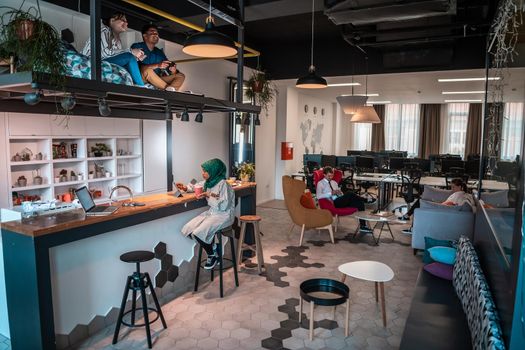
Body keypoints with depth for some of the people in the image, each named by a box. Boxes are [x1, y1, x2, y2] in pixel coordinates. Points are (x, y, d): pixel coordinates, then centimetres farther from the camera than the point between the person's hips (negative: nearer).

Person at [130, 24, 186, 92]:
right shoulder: (136, 47, 4)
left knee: (180, 76, -9)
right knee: (147, 70, -35)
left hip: (157, 81, 6)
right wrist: (157, 65, -25)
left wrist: (173, 71, -12)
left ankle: (169, 90, -42)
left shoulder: (159, 52, 20)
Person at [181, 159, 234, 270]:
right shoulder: (209, 182, 6)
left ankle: (213, 255, 2)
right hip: (212, 212, 8)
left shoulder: (223, 184, -18)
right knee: (188, 229, -7)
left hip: (224, 215, -8)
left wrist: (209, 196, -16)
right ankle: (212, 246, 8)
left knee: (198, 233, -24)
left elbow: (223, 206, -23)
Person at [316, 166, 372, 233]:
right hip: (333, 202, -7)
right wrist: (331, 193, -18)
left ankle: (362, 226, -18)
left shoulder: (334, 182, 27)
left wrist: (340, 193, 1)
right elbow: (318, 196, -11)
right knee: (349, 194, -33)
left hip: (341, 201, 7)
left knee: (360, 203, -18)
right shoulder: (320, 183, 5)